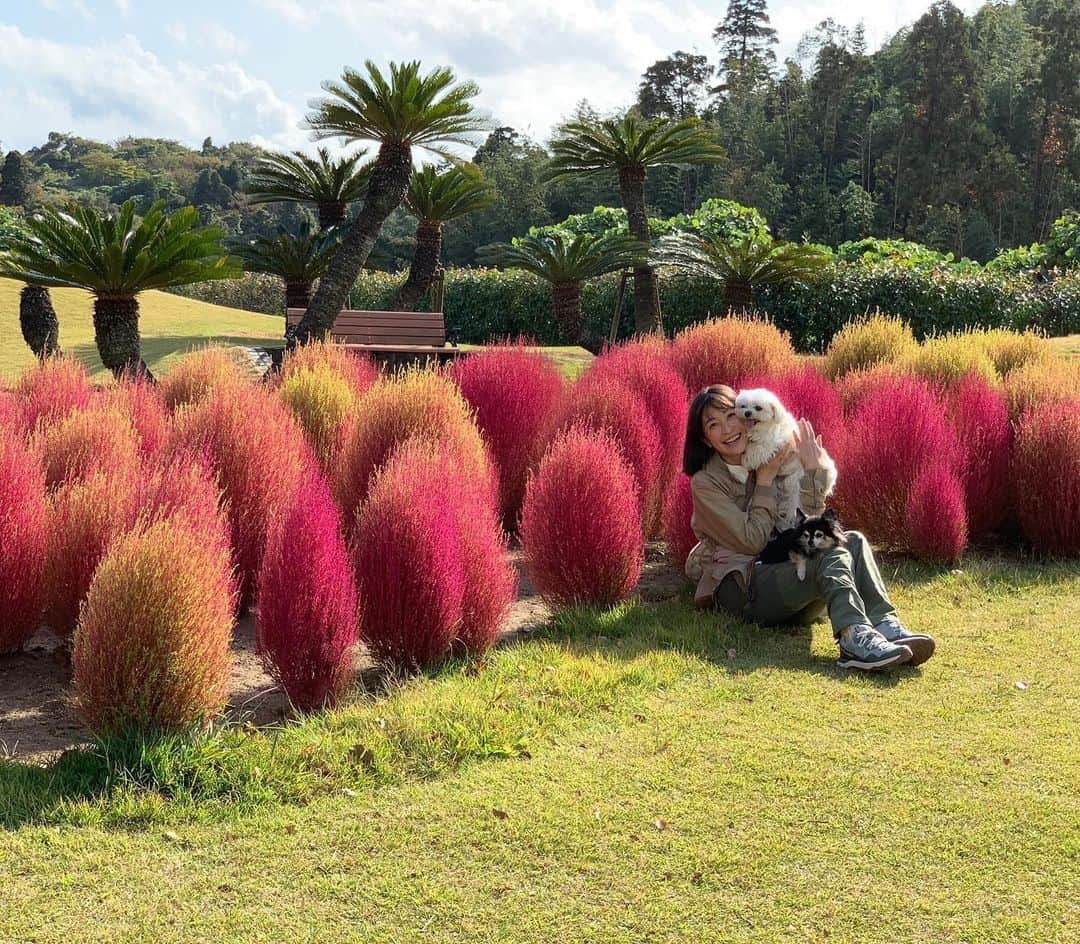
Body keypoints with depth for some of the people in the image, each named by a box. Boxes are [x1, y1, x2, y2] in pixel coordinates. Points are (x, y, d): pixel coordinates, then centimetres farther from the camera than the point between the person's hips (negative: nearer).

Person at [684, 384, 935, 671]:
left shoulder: (771, 459, 13)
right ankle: (853, 636, -56)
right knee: (832, 556, -30)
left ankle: (886, 626, -41)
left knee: (853, 541, -20)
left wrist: (811, 470, -3)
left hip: (785, 576, 6)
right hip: (742, 588, -6)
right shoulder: (705, 483, -4)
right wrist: (765, 480, -7)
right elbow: (753, 541, -12)